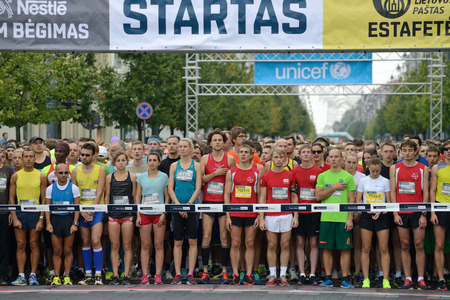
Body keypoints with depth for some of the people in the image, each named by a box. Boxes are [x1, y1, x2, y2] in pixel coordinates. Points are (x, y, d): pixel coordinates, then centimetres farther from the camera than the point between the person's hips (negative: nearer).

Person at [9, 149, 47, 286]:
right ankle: (21, 276, 1)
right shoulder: (16, 176, 7)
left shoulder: (41, 176, 4)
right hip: (20, 214, 1)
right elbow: (11, 198, 6)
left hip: (35, 213, -1)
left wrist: (41, 218, -6)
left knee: (34, 245, -1)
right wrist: (14, 218, -4)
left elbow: (44, 199, 3)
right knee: (20, 245, 0)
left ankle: (33, 275, 2)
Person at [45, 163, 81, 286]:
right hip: (55, 219, 1)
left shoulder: (73, 188, 3)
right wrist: (48, 223, -3)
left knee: (67, 250, 0)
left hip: (69, 218, -1)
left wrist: (75, 223, -7)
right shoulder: (50, 188, 7)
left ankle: (67, 277, 5)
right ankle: (56, 277, 5)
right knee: (57, 250, 1)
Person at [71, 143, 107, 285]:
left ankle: (98, 275, -7)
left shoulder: (100, 170, -1)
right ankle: (88, 275, 10)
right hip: (82, 212, 3)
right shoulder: (76, 171, 6)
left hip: (96, 210, -3)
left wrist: (91, 212, -12)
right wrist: (82, 211, -8)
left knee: (95, 241, -12)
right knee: (85, 242, 5)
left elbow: (99, 193, -6)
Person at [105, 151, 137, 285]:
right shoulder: (109, 177, 9)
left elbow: (135, 196, 6)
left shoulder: (132, 177, 5)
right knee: (114, 246, 0)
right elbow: (106, 196, 11)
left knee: (127, 246, -1)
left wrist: (136, 214, 0)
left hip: (128, 214, -1)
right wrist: (105, 214, 5)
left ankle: (126, 275, 2)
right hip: (113, 214, 1)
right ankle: (115, 275, 3)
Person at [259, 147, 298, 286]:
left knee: (285, 245, 3)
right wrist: (261, 218, -3)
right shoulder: (266, 176, 3)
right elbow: (262, 198, 3)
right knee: (272, 245, 2)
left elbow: (294, 197, 9)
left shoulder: (290, 175, 6)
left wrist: (295, 216, 2)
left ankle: (283, 275, 8)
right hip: (270, 215, -1)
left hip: (286, 215, 1)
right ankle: (272, 275, 9)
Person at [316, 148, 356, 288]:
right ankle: (328, 278, 10)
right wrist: (334, 188, -8)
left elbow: (351, 200, 2)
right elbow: (318, 196, 1)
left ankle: (345, 278, 3)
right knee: (327, 249, 3)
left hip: (343, 218, -1)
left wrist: (350, 219, -6)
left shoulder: (348, 177, 5)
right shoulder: (322, 176, 9)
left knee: (345, 249, -1)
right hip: (326, 218, 2)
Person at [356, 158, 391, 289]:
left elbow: (388, 201, 3)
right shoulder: (363, 181, 6)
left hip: (382, 216, -1)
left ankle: (385, 280, -2)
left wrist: (380, 211, -14)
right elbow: (358, 200, 5)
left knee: (384, 248, -4)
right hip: (366, 216, 1)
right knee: (366, 248, 0)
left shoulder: (385, 181, 5)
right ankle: (366, 279, 5)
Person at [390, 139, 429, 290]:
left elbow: (425, 193, 2)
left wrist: (424, 214, -5)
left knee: (419, 245, -2)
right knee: (405, 246, 3)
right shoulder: (394, 168, 6)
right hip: (401, 213, 1)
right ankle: (407, 278, 8)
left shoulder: (423, 169, 3)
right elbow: (392, 192, 5)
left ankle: (420, 279, 3)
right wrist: (395, 213, -3)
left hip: (417, 211, -1)